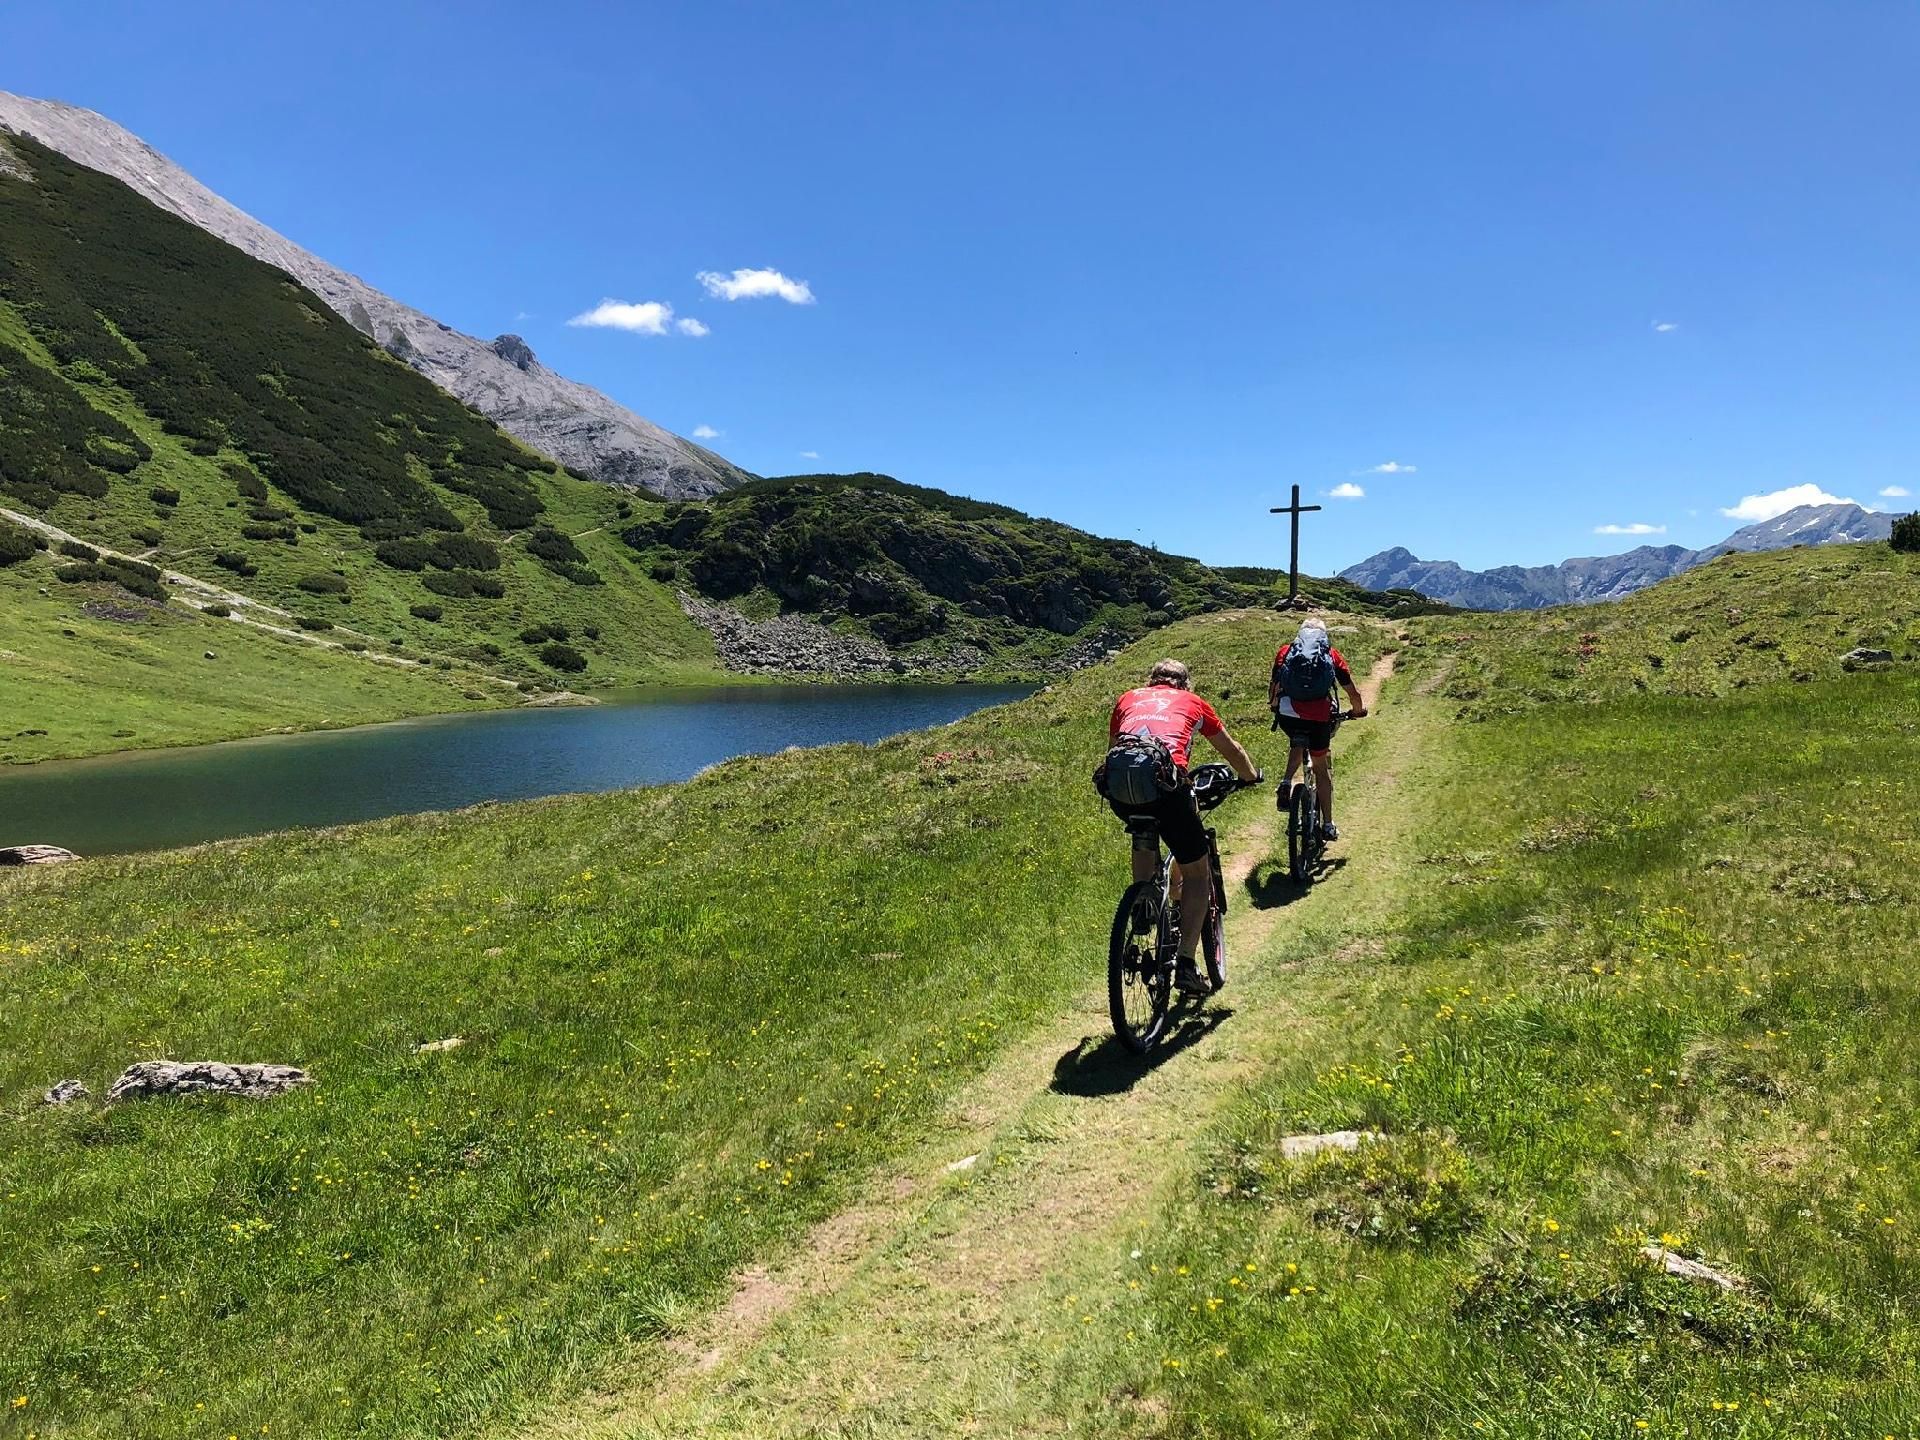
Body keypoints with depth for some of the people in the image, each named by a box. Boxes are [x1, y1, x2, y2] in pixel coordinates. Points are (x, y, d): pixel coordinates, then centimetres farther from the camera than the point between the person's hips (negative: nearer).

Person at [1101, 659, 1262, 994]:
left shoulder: (1128, 699, 32)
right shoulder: (1192, 701, 29)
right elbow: (1232, 750, 42)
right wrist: (1252, 776, 61)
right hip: (1165, 781, -2)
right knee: (1197, 873, 15)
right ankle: (1186, 966, 9)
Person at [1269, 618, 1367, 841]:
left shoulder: (1286, 650, 17)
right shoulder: (1332, 655, 17)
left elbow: (1273, 685, 14)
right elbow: (1353, 693, 16)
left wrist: (1273, 705, 34)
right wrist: (1357, 710, 35)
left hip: (1288, 713, 1)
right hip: (1319, 715, -1)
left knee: (1297, 743, 34)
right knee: (1321, 766, 18)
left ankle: (1286, 784, 10)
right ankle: (1327, 825, 19)